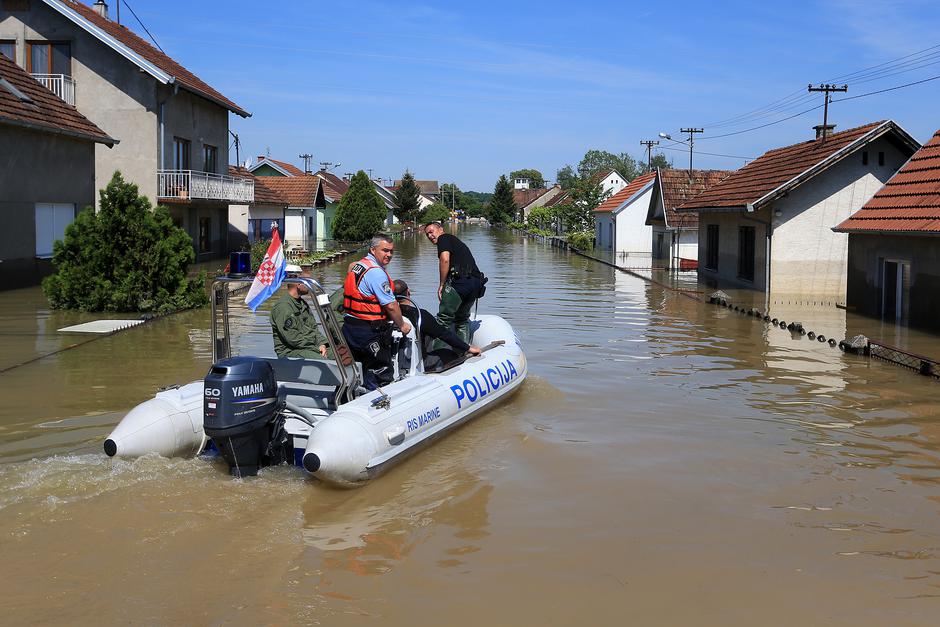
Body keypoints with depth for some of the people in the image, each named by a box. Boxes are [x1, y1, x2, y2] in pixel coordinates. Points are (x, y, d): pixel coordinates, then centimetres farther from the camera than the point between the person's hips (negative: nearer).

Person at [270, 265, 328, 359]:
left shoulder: (302, 303, 19)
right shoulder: (283, 306, -13)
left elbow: (313, 327, 20)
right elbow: (292, 338, -18)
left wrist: (321, 343, 0)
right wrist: (316, 347, -13)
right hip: (290, 351, -9)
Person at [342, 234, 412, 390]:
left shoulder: (357, 265, 12)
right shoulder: (376, 272, -18)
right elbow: (391, 306, -18)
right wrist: (402, 325, -4)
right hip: (369, 329, -9)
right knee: (381, 372, 1)